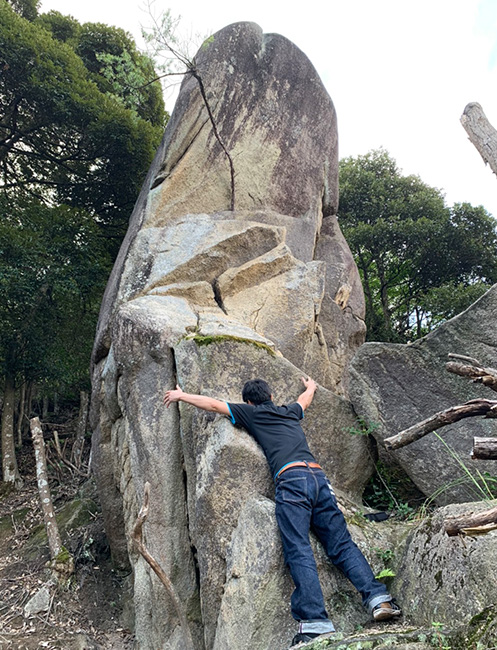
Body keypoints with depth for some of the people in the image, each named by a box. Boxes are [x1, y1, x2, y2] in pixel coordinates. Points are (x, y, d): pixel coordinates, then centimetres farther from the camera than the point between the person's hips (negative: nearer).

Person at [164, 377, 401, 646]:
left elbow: (213, 404, 23)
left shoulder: (252, 413, 18)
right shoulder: (290, 412, 30)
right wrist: (311, 386, 76)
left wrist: (181, 395, 37)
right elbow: (305, 399, 54)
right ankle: (378, 597, -9)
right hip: (319, 477, 6)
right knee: (342, 545, 3)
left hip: (291, 479, -5)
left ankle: (315, 621, -23)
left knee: (299, 552, -13)